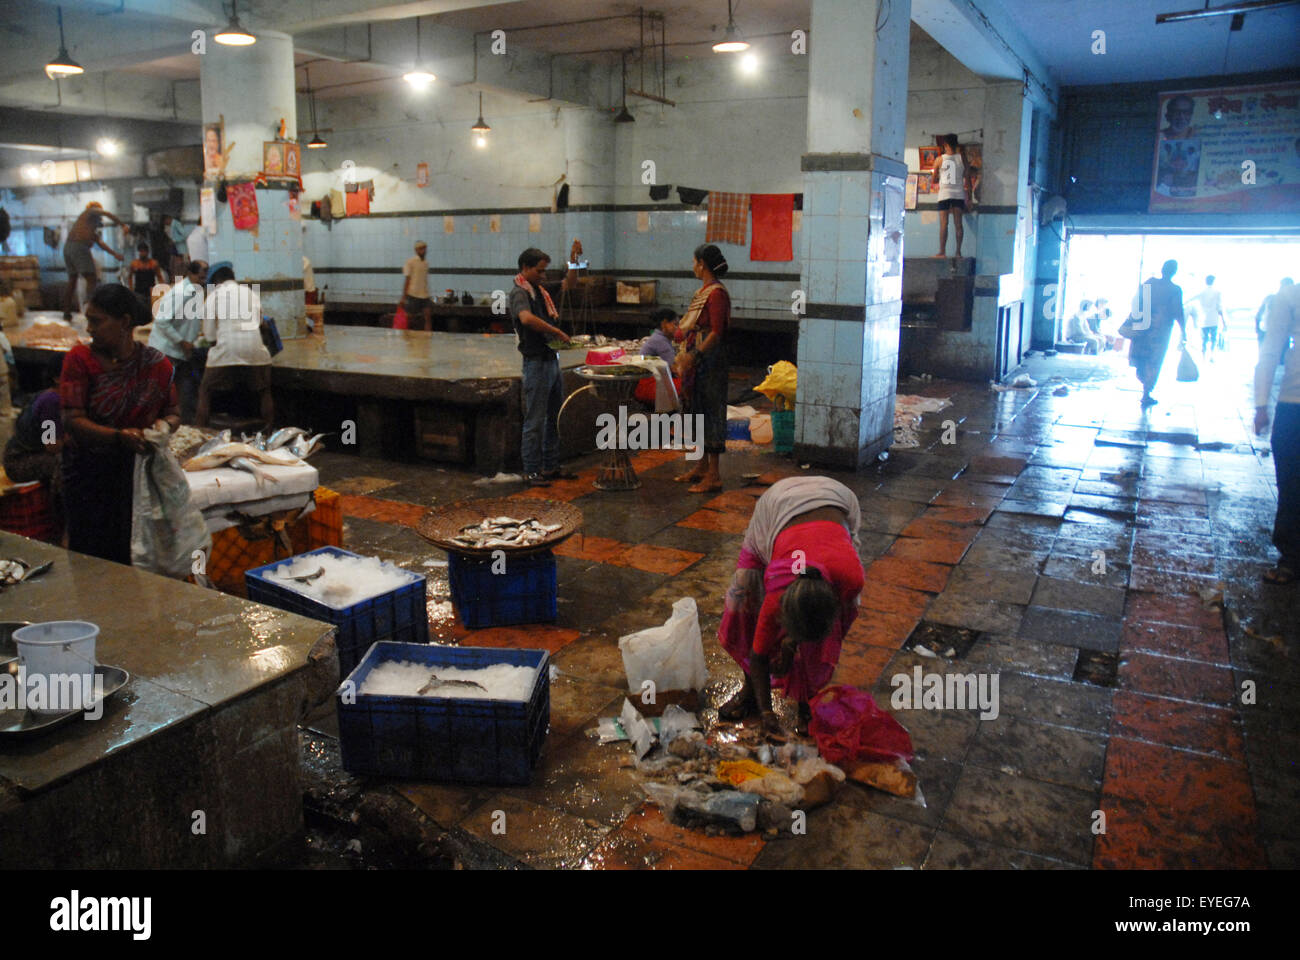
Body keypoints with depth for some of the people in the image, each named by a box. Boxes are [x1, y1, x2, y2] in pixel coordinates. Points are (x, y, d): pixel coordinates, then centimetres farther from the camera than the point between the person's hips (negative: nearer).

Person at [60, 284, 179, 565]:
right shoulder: (80, 359, -4)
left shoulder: (156, 364, 1)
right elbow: (72, 420, -12)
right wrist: (120, 436, -28)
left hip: (139, 470, 1)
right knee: (89, 557, 1)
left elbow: (173, 413, 11)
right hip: (89, 475, -1)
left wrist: (165, 425, -14)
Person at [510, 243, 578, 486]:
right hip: (536, 362, -9)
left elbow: (569, 284, 23)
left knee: (555, 417, 14)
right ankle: (531, 471, 3)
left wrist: (573, 259, 8)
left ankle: (550, 466, 24)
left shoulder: (540, 291, 14)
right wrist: (557, 332, -27)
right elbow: (527, 318, -34)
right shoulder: (519, 293, -13)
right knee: (535, 420, -4)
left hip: (551, 359, 9)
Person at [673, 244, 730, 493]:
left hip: (710, 361, -10)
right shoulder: (703, 291, 14)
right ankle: (702, 465, 26)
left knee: (711, 412, -6)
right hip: (697, 360, 10)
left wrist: (695, 356, -23)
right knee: (698, 410, 15)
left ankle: (714, 475, -1)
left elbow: (716, 332, -21)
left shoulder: (717, 293, -15)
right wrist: (685, 355, 17)